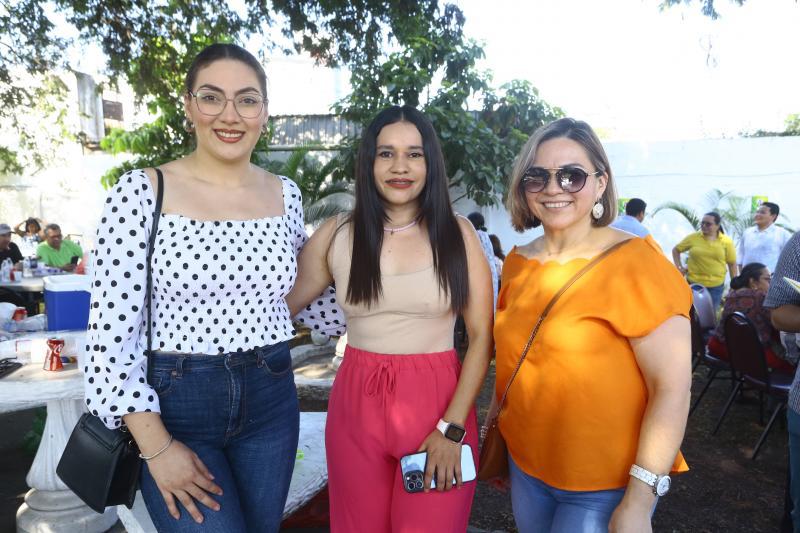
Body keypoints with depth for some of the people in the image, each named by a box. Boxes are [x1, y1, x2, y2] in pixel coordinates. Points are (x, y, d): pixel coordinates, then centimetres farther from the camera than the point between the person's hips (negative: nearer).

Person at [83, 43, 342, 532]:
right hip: (173, 404, -4)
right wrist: (157, 447, -13)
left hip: (271, 400, 4)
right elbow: (111, 329, -11)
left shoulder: (285, 194, 2)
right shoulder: (142, 192, -10)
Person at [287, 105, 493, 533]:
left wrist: (452, 428, -10)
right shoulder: (336, 236, 0)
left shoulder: (457, 233, -2)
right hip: (356, 409, 1)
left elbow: (481, 336, -4)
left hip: (437, 405, -1)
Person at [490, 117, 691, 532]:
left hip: (605, 486, -5)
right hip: (524, 466, 6)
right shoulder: (517, 263, 0)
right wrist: (492, 428, 12)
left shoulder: (633, 262, -17)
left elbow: (673, 387, -19)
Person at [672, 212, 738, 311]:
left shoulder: (726, 241, -1)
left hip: (716, 286, 1)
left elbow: (732, 264, 4)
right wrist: (679, 267, 0)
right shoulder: (693, 237, -3)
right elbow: (676, 250, 10)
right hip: (694, 283, -1)